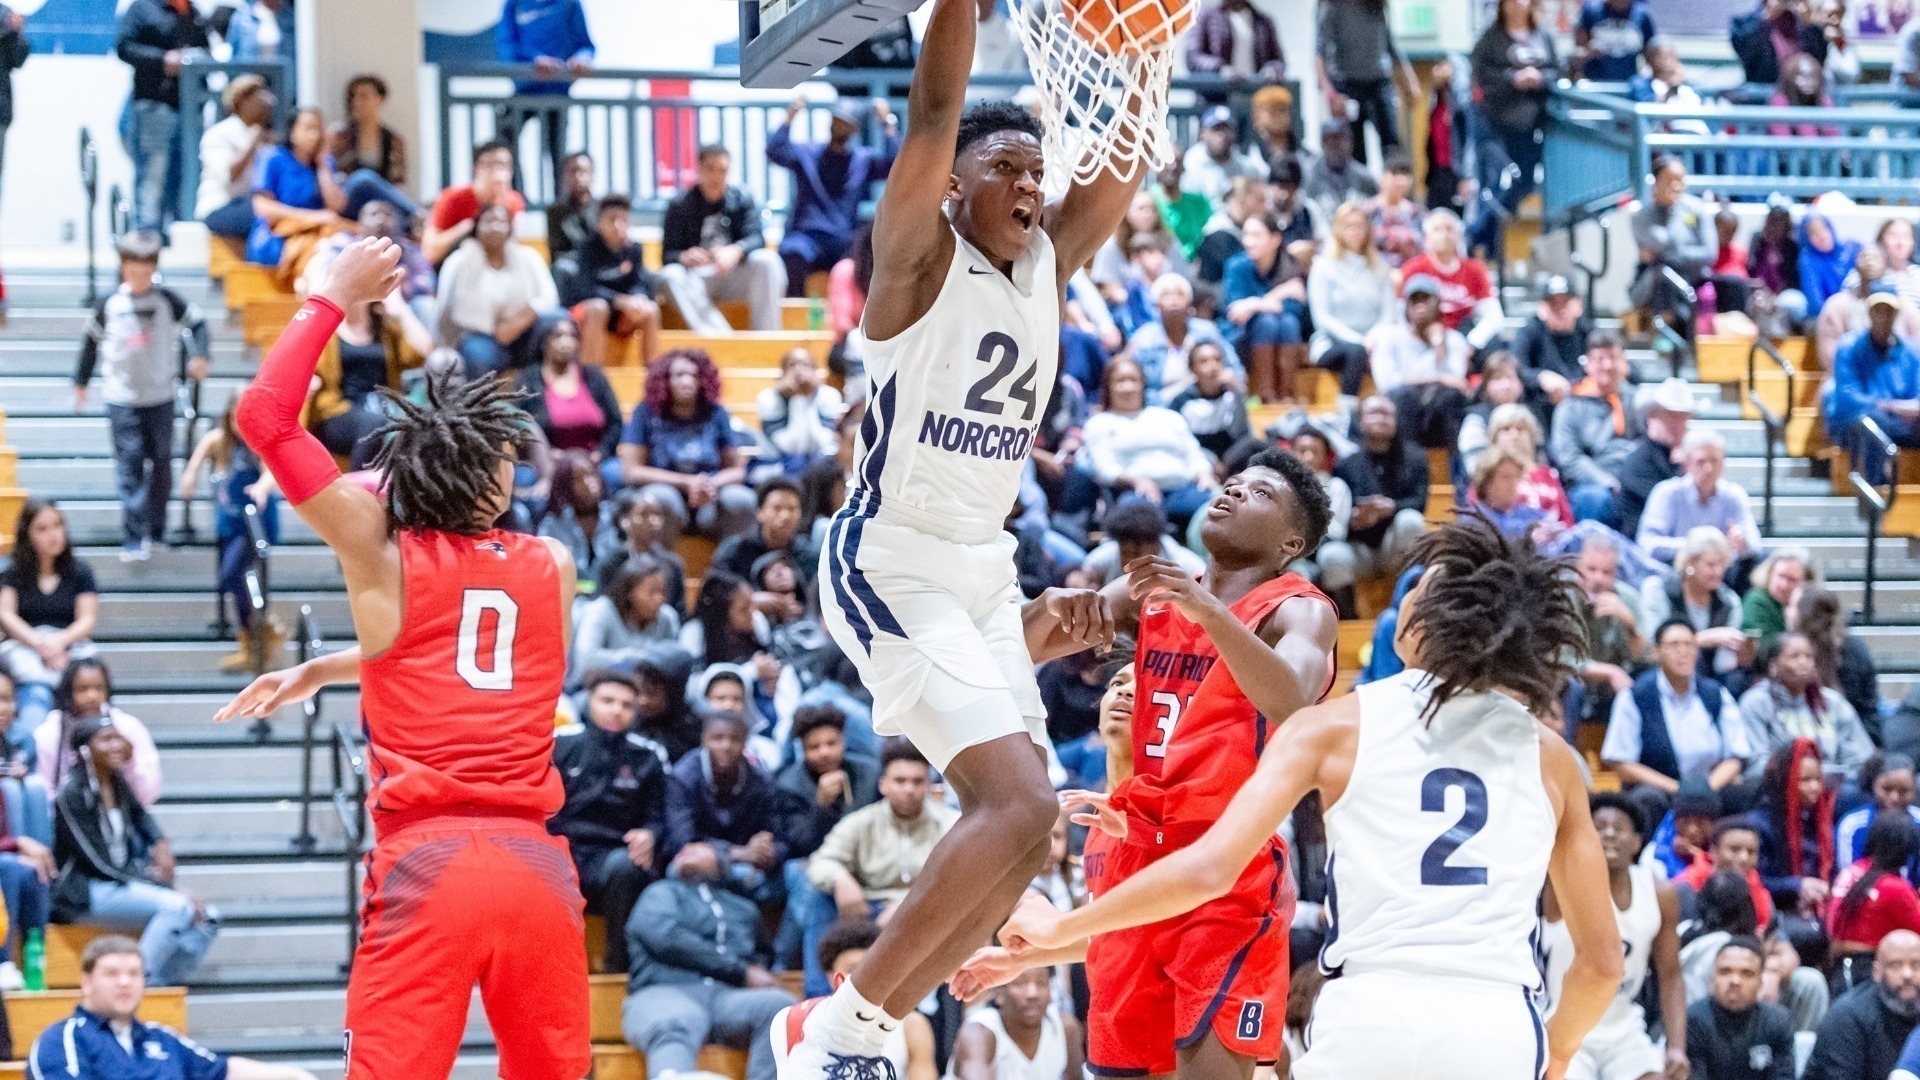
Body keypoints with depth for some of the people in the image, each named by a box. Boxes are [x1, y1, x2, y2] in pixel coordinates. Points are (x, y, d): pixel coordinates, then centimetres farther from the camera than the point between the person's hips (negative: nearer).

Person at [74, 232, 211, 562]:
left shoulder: (167, 301, -3)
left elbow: (196, 323, 2)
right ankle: (134, 538, -10)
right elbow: (92, 341, 11)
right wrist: (81, 382, 16)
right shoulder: (109, 305, 0)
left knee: (161, 461, 8)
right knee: (129, 463, -8)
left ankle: (156, 526, 25)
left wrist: (199, 356, -15)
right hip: (121, 398, -1)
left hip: (160, 395, 1)